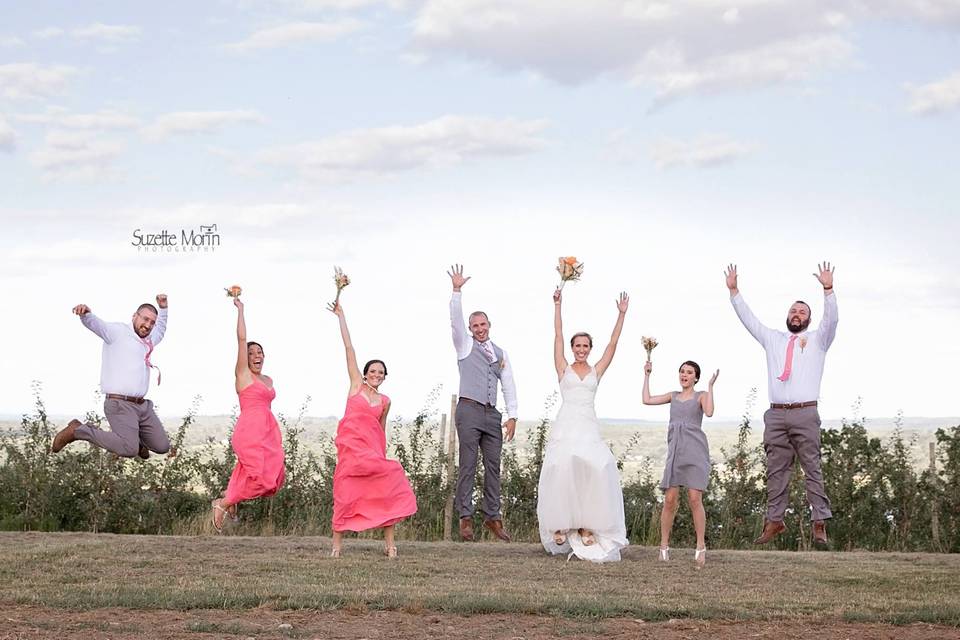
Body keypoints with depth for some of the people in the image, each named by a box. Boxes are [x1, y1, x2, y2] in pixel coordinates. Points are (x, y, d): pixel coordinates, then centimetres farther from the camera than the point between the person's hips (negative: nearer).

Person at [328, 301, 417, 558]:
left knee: (389, 487, -8)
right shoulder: (356, 385, 5)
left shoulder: (385, 401, 12)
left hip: (373, 450, 3)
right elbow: (349, 348, 4)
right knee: (346, 493, -5)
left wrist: (383, 456, 19)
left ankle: (389, 543, -4)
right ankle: (337, 544, 4)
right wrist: (341, 316, 2)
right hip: (351, 447, -3)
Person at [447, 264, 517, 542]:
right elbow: (455, 320, -6)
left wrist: (512, 416, 5)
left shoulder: (501, 354, 19)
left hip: (492, 414, 4)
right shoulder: (465, 345, 9)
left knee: (493, 466, 3)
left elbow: (508, 385, 15)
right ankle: (466, 517, -6)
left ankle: (493, 517, 7)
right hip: (469, 410, -4)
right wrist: (457, 290, -17)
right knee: (468, 465, -7)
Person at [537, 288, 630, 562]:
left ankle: (586, 525, -13)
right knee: (562, 467, -21)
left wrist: (621, 315, 9)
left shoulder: (596, 371, 16)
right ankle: (560, 525, -13)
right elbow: (557, 336, 7)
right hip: (565, 425, -1)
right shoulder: (564, 369, 12)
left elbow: (613, 343, 12)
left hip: (589, 427, 2)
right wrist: (557, 306, 4)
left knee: (595, 468, -20)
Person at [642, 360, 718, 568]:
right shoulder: (674, 396, 20)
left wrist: (710, 386, -9)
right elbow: (647, 400, 15)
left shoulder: (701, 396, 8)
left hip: (695, 451, -3)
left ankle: (701, 547, -4)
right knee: (670, 499, -3)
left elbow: (709, 412, -12)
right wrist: (647, 376, 18)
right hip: (675, 452, 3)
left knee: (695, 499, -11)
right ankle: (664, 546, 4)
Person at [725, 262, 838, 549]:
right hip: (776, 415, 3)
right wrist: (734, 291, 10)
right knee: (776, 471, 3)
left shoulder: (817, 339, 12)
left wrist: (828, 290, -20)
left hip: (805, 414, -3)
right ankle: (774, 521, 6)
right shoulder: (773, 339, 21)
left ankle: (820, 524, -7)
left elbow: (831, 320, -5)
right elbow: (748, 319, 18)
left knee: (812, 469, -5)